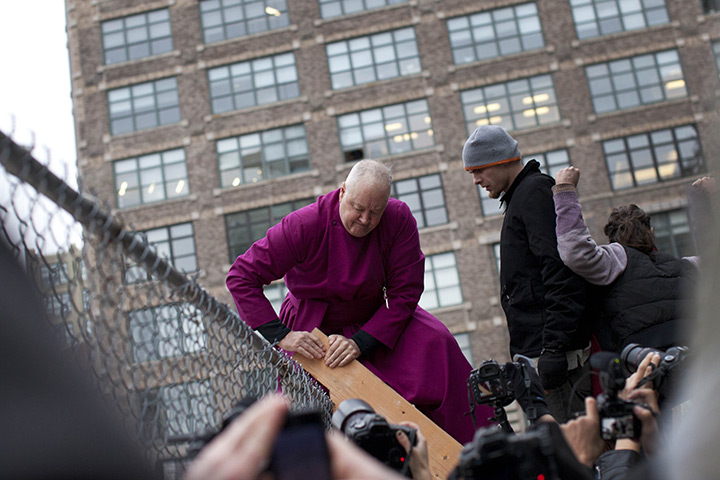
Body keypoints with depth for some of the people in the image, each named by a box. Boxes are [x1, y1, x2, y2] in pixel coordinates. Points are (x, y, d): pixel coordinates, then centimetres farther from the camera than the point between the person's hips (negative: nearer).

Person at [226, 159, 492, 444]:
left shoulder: (399, 219, -19)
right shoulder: (304, 225, -25)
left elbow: (405, 292, -16)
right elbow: (241, 277, -22)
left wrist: (360, 343, -27)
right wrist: (280, 335, -30)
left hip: (374, 320, 2)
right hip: (311, 329, -2)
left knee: (436, 344, -18)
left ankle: (465, 450, -7)